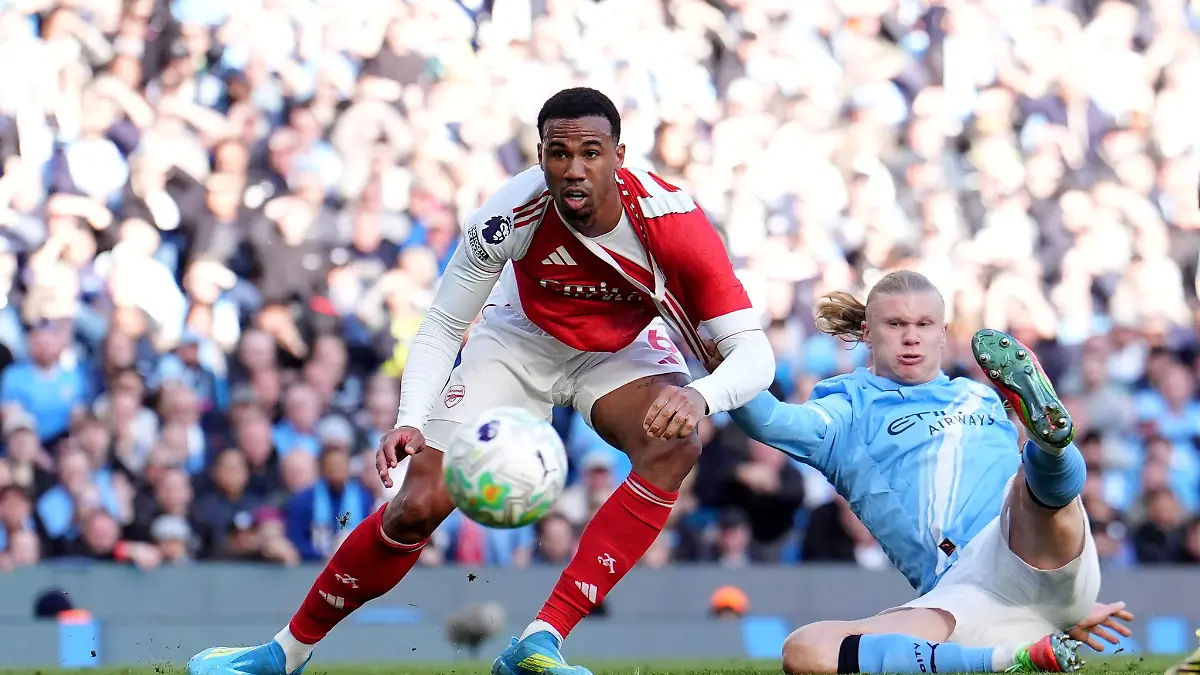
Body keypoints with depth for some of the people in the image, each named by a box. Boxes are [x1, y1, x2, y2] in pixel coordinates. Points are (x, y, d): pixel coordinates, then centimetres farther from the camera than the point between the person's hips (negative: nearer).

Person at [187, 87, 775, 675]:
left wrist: (698, 397, -58)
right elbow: (440, 328, -18)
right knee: (420, 505, -11)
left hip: (622, 350, 0)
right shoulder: (512, 212, -31)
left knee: (673, 448, -32)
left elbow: (754, 352, -35)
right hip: (521, 340, 0)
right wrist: (411, 422, -36)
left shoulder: (671, 219, -34)